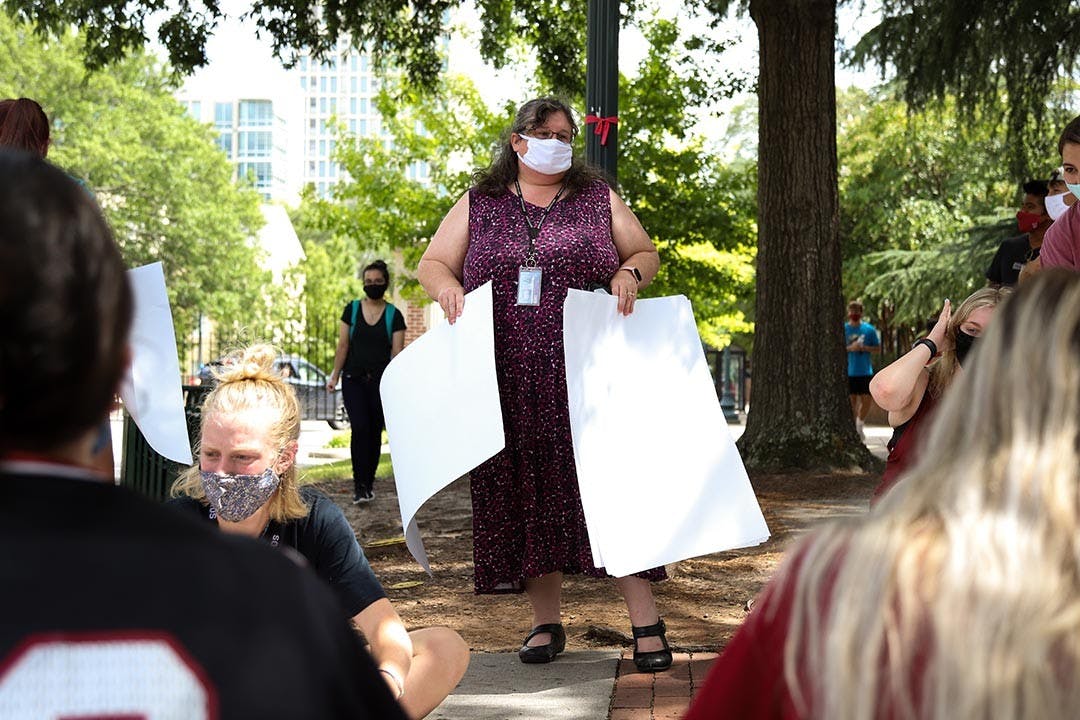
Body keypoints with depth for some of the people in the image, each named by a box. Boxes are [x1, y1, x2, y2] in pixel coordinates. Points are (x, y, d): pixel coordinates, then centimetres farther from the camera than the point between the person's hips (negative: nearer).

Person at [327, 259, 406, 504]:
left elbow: (397, 353, -2)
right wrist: (335, 376, -1)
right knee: (360, 428, -14)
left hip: (381, 382, 0)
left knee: (375, 432, 4)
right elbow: (343, 346, 5)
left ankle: (369, 482, 18)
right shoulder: (351, 310, 4)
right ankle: (360, 486, -15)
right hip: (353, 380, 0)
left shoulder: (394, 316, 1)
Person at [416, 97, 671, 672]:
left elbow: (647, 253, 15)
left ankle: (645, 623, -3)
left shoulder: (597, 198, 13)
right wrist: (446, 286, -9)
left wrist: (629, 272, -8)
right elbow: (430, 264, 13)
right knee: (528, 494, 3)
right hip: (511, 382, 1)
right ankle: (546, 623, 14)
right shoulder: (479, 205, 13)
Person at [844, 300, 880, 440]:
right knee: (852, 401, 1)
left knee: (868, 401, -2)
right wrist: (850, 348, -15)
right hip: (848, 372, -1)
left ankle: (860, 425, 19)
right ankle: (852, 429, 11)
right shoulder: (842, 329, 1)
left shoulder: (869, 329, 4)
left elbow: (878, 349, 8)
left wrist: (865, 348, -11)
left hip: (866, 371, 1)